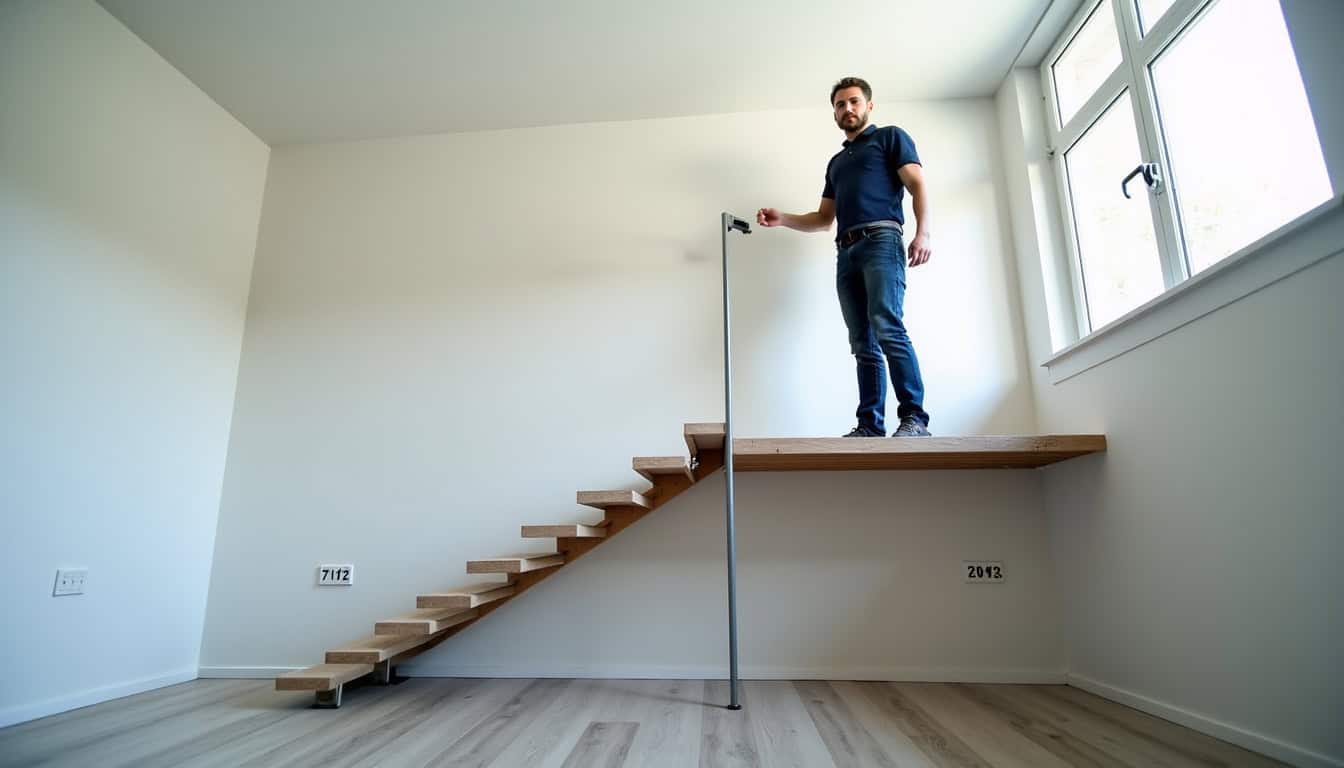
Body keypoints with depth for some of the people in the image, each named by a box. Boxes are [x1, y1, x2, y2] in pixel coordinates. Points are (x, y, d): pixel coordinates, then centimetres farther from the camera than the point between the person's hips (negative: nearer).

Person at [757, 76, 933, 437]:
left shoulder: (890, 137, 14)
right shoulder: (836, 161, 32)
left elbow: (917, 184, 1)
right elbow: (824, 218, 32)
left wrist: (923, 232, -15)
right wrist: (782, 219, 17)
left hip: (881, 240, -6)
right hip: (846, 252, 6)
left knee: (887, 328, -22)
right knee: (863, 343, -2)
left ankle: (914, 417, -21)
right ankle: (870, 425, -5)